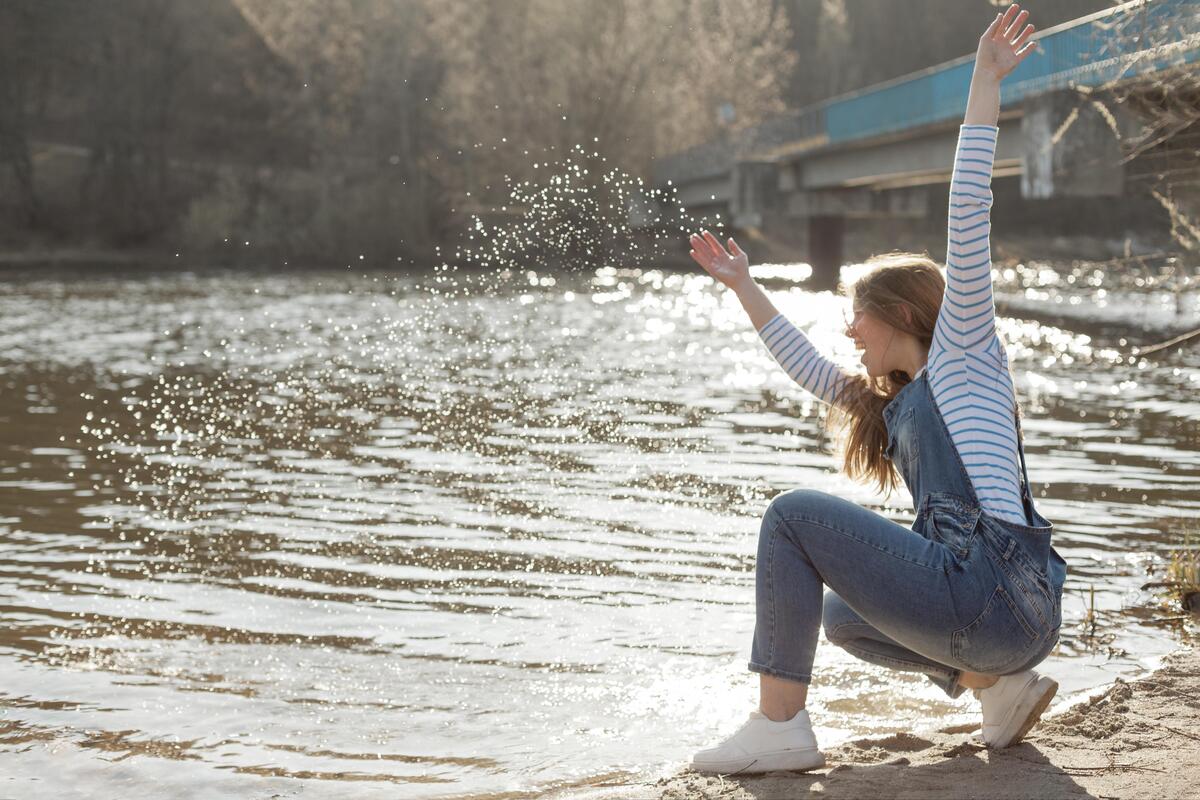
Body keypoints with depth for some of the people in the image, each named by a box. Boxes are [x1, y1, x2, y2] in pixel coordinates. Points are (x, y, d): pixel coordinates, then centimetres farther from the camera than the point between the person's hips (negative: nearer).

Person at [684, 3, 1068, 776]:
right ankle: (1000, 684, 14)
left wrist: (985, 81, -5)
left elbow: (969, 218, -3)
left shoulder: (964, 349, 6)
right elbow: (808, 363, 38)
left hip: (989, 585, -10)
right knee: (839, 612, 32)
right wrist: (744, 285, 44)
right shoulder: (895, 403, 27)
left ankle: (780, 727, -6)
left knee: (795, 514, -4)